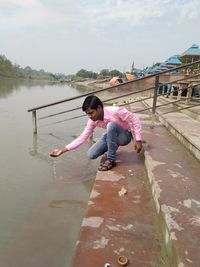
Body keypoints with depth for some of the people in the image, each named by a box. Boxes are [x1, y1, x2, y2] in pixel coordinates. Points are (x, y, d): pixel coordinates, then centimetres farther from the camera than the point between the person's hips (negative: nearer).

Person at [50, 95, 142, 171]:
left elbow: (135, 119, -23)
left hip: (125, 136, -4)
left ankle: (111, 159, -21)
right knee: (91, 154, -14)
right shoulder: (93, 121, -16)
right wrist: (64, 149, -18)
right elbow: (82, 138, -12)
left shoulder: (115, 111, -32)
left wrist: (138, 140, -23)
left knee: (111, 125, -37)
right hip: (112, 136, 4)